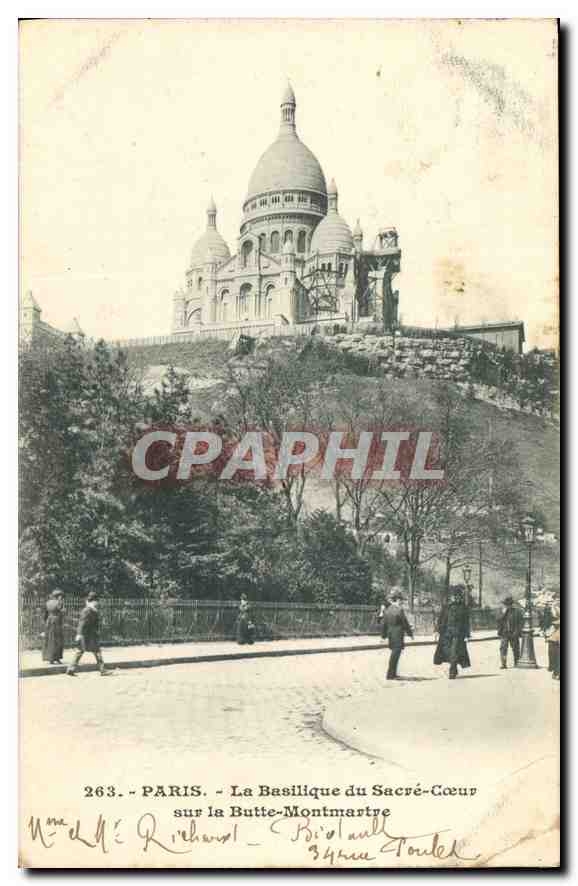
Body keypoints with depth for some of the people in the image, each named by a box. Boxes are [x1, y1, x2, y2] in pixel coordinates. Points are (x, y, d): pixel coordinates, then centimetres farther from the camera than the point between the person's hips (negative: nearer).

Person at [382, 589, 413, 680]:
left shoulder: (387, 610, 6)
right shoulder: (399, 610, -15)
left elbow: (384, 624, 11)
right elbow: (405, 623, -11)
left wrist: (384, 635, 20)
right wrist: (410, 633, 0)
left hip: (390, 635, 7)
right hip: (398, 636, -7)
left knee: (394, 653, 18)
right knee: (395, 654, -2)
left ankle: (393, 673, 25)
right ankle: (390, 675, -2)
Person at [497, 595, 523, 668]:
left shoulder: (517, 610, 0)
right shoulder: (503, 611, 8)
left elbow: (521, 621, -2)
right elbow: (499, 620, -2)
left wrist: (517, 631, -10)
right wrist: (504, 612, -13)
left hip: (514, 634, -1)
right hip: (504, 633, 1)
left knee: (515, 649, 8)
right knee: (503, 648, -11)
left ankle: (516, 663, 22)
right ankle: (503, 664, -12)